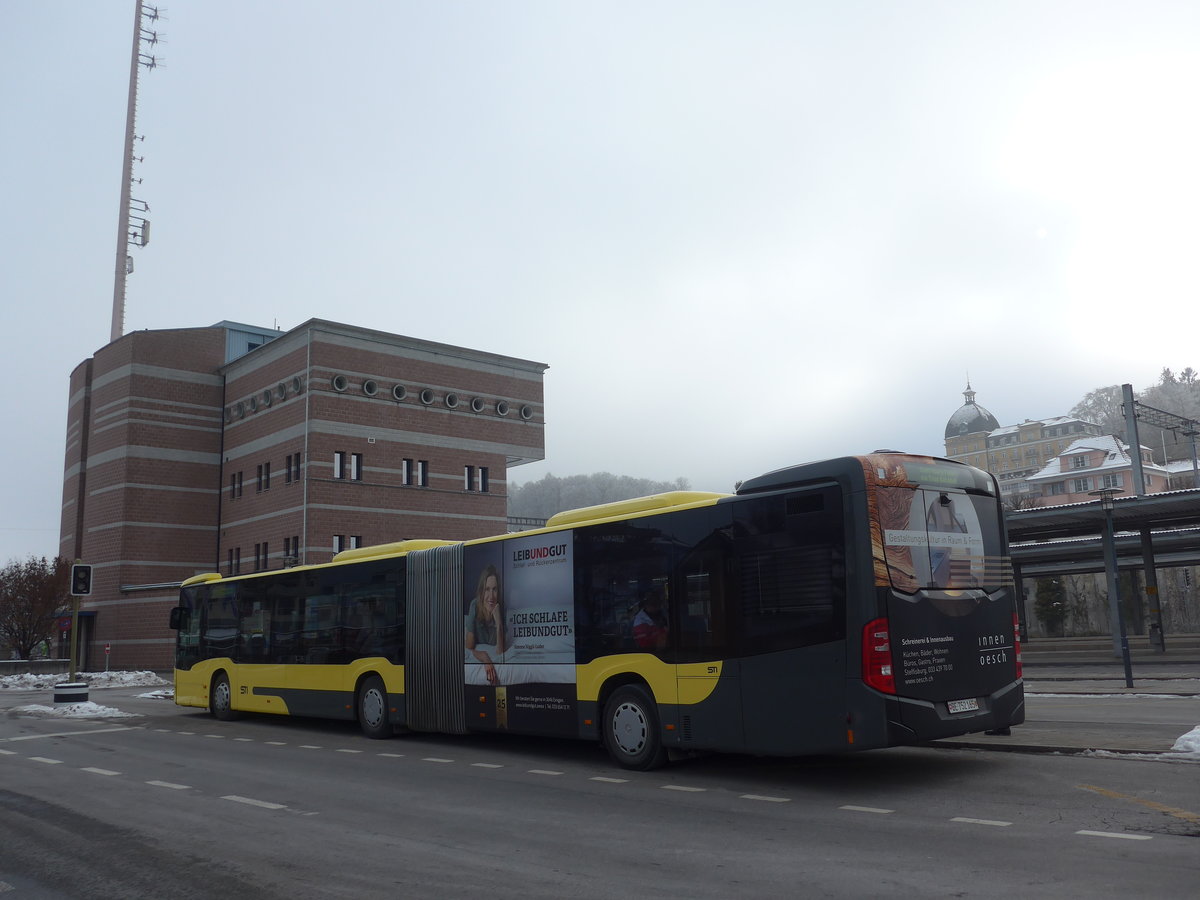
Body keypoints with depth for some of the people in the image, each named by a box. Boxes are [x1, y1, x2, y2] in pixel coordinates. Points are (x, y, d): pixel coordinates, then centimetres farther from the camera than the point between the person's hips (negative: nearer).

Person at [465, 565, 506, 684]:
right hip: (476, 660, -1)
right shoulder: (475, 606, -25)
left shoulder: (501, 609, -23)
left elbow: (500, 652, -23)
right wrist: (485, 659, -38)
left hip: (495, 659, 1)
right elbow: (469, 648, -18)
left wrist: (498, 623, -36)